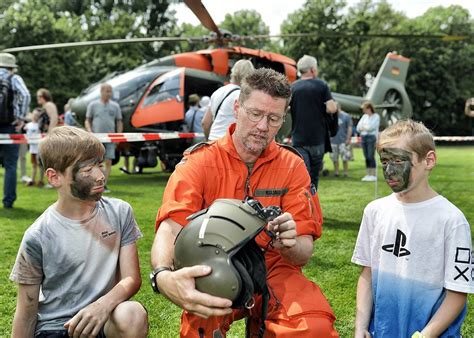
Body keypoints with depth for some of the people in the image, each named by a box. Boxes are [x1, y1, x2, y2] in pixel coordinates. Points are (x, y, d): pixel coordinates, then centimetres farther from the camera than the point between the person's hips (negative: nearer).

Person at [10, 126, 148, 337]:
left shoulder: (119, 213, -3)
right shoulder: (38, 238, -9)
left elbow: (131, 278, -5)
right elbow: (27, 312, -2)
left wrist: (103, 305, -24)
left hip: (102, 319, 3)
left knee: (132, 314, -29)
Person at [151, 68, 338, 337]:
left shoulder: (292, 166, -1)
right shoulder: (199, 162, -5)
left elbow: (304, 254, -4)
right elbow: (170, 228, -19)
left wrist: (290, 244, -30)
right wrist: (163, 276, -42)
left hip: (274, 272, 2)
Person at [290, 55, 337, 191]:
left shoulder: (292, 87, 3)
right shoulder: (321, 85, -3)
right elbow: (331, 108, -12)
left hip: (298, 139, 1)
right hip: (317, 139, -1)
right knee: (314, 175, 14)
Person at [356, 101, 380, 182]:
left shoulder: (376, 116, -2)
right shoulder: (364, 116, 16)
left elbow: (371, 127, -14)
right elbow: (358, 128, 11)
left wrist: (363, 127, 0)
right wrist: (366, 128, -5)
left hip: (371, 137, -6)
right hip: (363, 137, 6)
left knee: (371, 157, -10)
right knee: (366, 157, 5)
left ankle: (373, 175, -9)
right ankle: (368, 175, 8)